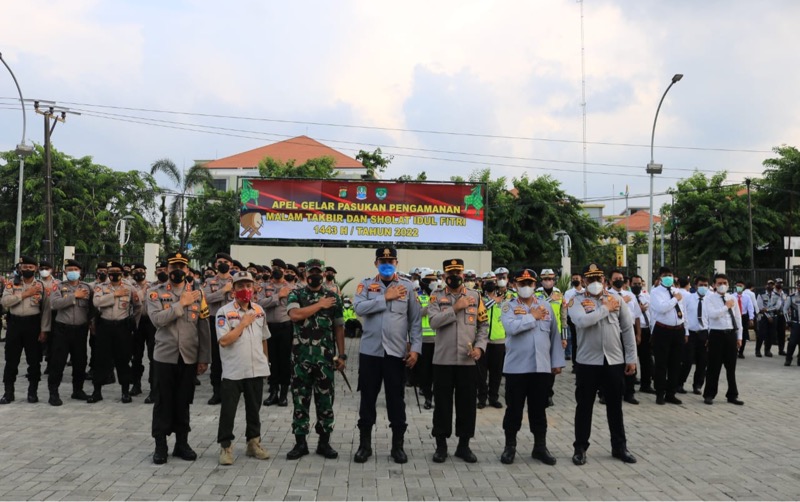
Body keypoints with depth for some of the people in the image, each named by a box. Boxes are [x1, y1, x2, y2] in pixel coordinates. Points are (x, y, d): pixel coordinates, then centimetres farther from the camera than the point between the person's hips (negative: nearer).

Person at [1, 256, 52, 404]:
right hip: (14, 323, 1)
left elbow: (46, 309, 0)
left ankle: (33, 391, 17)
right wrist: (25, 294, -16)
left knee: (34, 360, 5)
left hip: (33, 324, -1)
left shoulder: (42, 286, 2)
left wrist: (44, 330, -6)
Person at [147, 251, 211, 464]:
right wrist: (181, 303, -17)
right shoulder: (156, 293, -1)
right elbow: (157, 319, -18)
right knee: (163, 402, 4)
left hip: (189, 358, 2)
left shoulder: (198, 293, 4)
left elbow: (204, 328, 4)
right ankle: (160, 445, 15)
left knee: (183, 401, 10)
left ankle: (182, 443, 21)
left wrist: (204, 358, 1)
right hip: (164, 356, -2)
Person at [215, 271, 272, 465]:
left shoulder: (259, 310, 7)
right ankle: (226, 446, 12)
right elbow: (223, 341, -19)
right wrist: (243, 323, -17)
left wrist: (265, 359, 20)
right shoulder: (224, 311, -9)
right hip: (233, 371, -4)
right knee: (228, 411, 1)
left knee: (254, 409, 14)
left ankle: (254, 443, 27)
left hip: (256, 369, 5)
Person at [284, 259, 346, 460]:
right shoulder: (296, 295, 3)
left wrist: (341, 355, 1)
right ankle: (300, 443, 15)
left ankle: (324, 442, 17)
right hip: (301, 357, -1)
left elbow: (339, 328, 7)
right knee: (300, 401, 5)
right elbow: (295, 315, -18)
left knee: (326, 401, 6)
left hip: (325, 357, 1)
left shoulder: (334, 297, 6)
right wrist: (320, 305, -13)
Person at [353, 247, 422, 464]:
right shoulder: (366, 285, 4)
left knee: (396, 399, 7)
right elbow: (359, 308, -15)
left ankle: (398, 445, 19)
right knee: (367, 398, 8)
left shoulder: (407, 287, 4)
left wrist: (415, 348, -4)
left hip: (397, 352, 0)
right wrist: (386, 298, -14)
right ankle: (364, 444, 20)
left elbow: (415, 321, 3)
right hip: (370, 351, 0)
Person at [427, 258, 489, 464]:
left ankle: (464, 445, 20)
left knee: (467, 403, 7)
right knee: (442, 402, 5)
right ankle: (441, 445, 17)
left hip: (468, 360, 2)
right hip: (443, 360, -1)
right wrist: (456, 308, -17)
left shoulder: (475, 296, 7)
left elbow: (484, 325, 6)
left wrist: (480, 347, -7)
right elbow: (434, 321, -14)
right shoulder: (436, 296, 1)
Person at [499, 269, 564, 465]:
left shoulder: (546, 305, 7)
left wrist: (557, 362, 7)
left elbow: (555, 335, 10)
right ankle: (510, 446, 19)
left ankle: (540, 447, 23)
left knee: (539, 409, 11)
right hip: (516, 367, -2)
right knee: (514, 408, 6)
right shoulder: (508, 306, -2)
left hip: (542, 367, 3)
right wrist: (533, 317, -11)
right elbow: (512, 328, -22)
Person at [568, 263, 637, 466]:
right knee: (584, 406, 6)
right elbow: (582, 321, -24)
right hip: (587, 362, -2)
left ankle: (619, 447, 26)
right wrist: (606, 308, -13)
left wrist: (631, 358, 4)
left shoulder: (616, 299, 6)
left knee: (615, 406, 13)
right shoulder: (577, 301, -3)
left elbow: (628, 330, 8)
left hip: (614, 361, 3)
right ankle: (580, 448, 18)